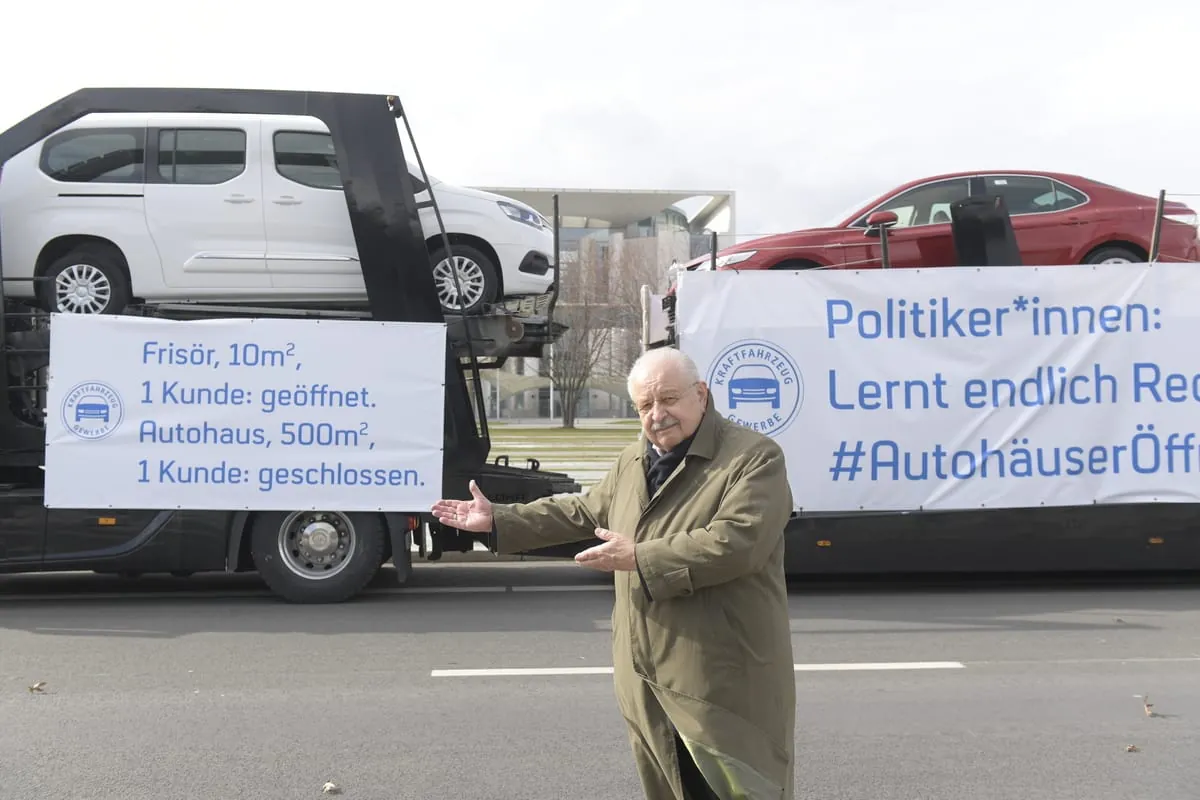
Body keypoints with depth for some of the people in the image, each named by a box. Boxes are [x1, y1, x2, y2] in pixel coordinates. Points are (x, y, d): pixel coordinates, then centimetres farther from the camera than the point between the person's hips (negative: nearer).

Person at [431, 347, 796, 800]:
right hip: (649, 678, 7)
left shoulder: (755, 457, -13)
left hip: (726, 682, -7)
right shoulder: (632, 461, 14)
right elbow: (581, 512, 25)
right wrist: (496, 521, 22)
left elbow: (737, 542, -25)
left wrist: (640, 558, -21)